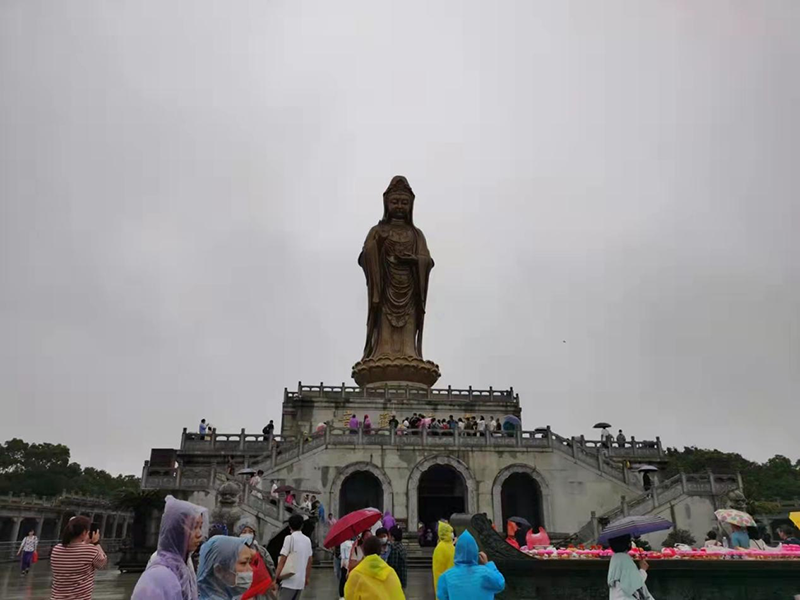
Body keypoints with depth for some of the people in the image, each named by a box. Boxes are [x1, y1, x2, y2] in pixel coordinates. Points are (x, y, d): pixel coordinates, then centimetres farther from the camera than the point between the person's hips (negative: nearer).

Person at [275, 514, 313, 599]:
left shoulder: (290, 538, -8)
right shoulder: (307, 540, 10)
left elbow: (282, 560, -11)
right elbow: (309, 561, 15)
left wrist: (276, 577, -6)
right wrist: (307, 577, 24)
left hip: (290, 580, -6)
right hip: (301, 580, 6)